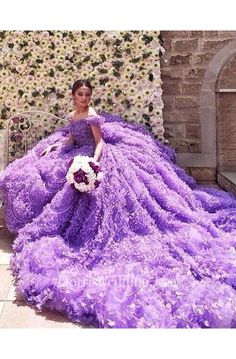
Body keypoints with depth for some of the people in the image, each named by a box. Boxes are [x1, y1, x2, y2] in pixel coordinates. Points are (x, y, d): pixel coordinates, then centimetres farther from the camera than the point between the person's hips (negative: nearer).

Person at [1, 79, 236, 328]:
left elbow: (99, 142, -17)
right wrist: (53, 146, 3)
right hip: (80, 157, 10)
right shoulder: (71, 117, 11)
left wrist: (93, 160, -35)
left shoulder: (92, 117, -15)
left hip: (94, 158, -9)